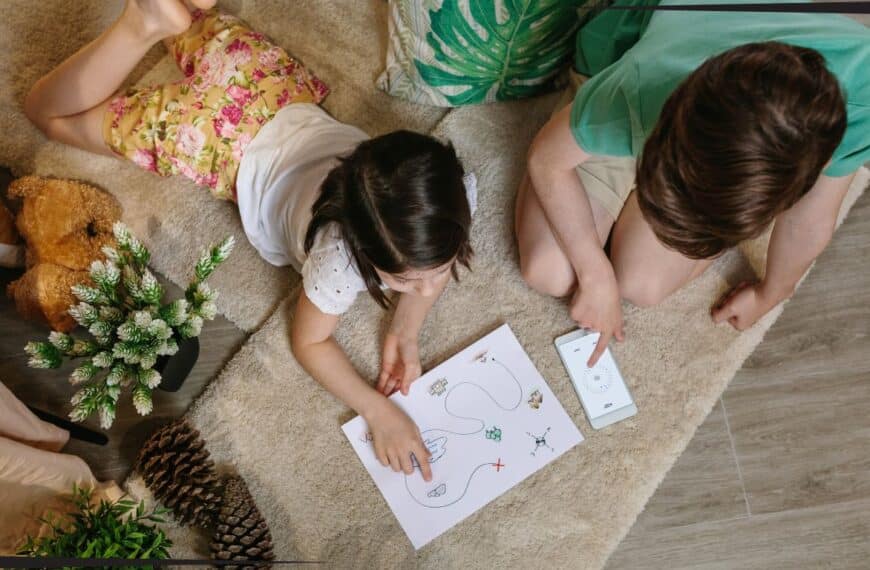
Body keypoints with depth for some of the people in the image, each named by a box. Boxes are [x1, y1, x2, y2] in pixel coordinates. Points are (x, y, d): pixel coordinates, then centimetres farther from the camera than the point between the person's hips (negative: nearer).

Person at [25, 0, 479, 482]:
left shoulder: (451, 196, -31)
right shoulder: (341, 253, -42)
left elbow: (433, 263, -7)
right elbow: (308, 341, -21)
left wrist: (405, 331, -21)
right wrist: (377, 410, -30)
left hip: (289, 105, 4)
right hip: (233, 146, -4)